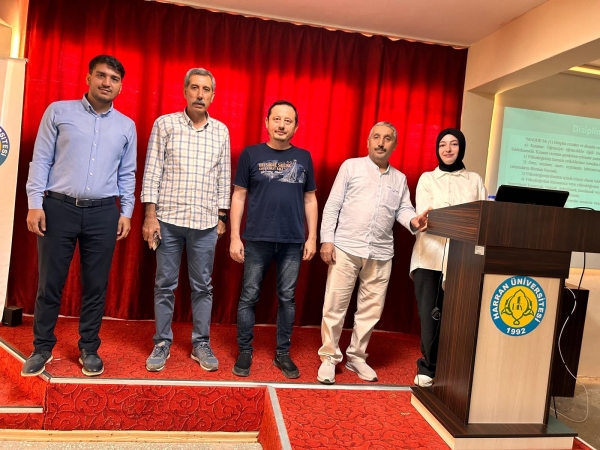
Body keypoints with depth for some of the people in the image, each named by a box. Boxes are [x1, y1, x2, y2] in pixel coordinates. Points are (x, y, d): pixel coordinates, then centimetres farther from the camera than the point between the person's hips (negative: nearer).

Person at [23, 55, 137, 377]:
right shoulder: (58, 111, 4)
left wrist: (126, 212, 6)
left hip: (103, 213, 2)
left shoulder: (126, 126, 10)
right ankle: (42, 348, 23)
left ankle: (89, 349, 21)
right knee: (49, 282, 6)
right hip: (59, 207, -1)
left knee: (96, 285, 7)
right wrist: (35, 203, -6)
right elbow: (41, 160, 1)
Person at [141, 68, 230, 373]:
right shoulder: (165, 124, 1)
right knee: (165, 285, 6)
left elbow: (223, 177, 11)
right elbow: (152, 171, -2)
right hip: (168, 219, -1)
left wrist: (221, 217, 9)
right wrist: (150, 214, -7)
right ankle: (162, 344, 20)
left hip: (205, 222, 2)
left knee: (202, 286, 8)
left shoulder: (221, 131, 8)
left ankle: (201, 344, 20)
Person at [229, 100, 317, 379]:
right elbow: (238, 196, 3)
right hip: (256, 240, -1)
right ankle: (245, 353, 19)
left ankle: (283, 354, 22)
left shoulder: (304, 158, 8)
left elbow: (310, 199, 11)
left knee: (287, 298, 8)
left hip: (293, 241, 2)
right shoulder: (251, 154, 2)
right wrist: (235, 237, -3)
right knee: (249, 297, 4)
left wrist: (312, 237, 4)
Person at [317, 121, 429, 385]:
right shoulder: (351, 166, 4)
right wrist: (327, 240, -9)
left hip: (381, 254, 4)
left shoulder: (399, 179, 16)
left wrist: (413, 221, -16)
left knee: (371, 310, 10)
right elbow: (333, 205, -1)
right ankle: (329, 357, 15)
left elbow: (403, 210, 8)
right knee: (335, 306, 1)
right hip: (345, 248, -3)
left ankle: (356, 356, 26)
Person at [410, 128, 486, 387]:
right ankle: (429, 367, 13)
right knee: (430, 314, -2)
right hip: (430, 255, -1)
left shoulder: (475, 180, 15)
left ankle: (435, 367, 12)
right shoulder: (427, 178, 10)